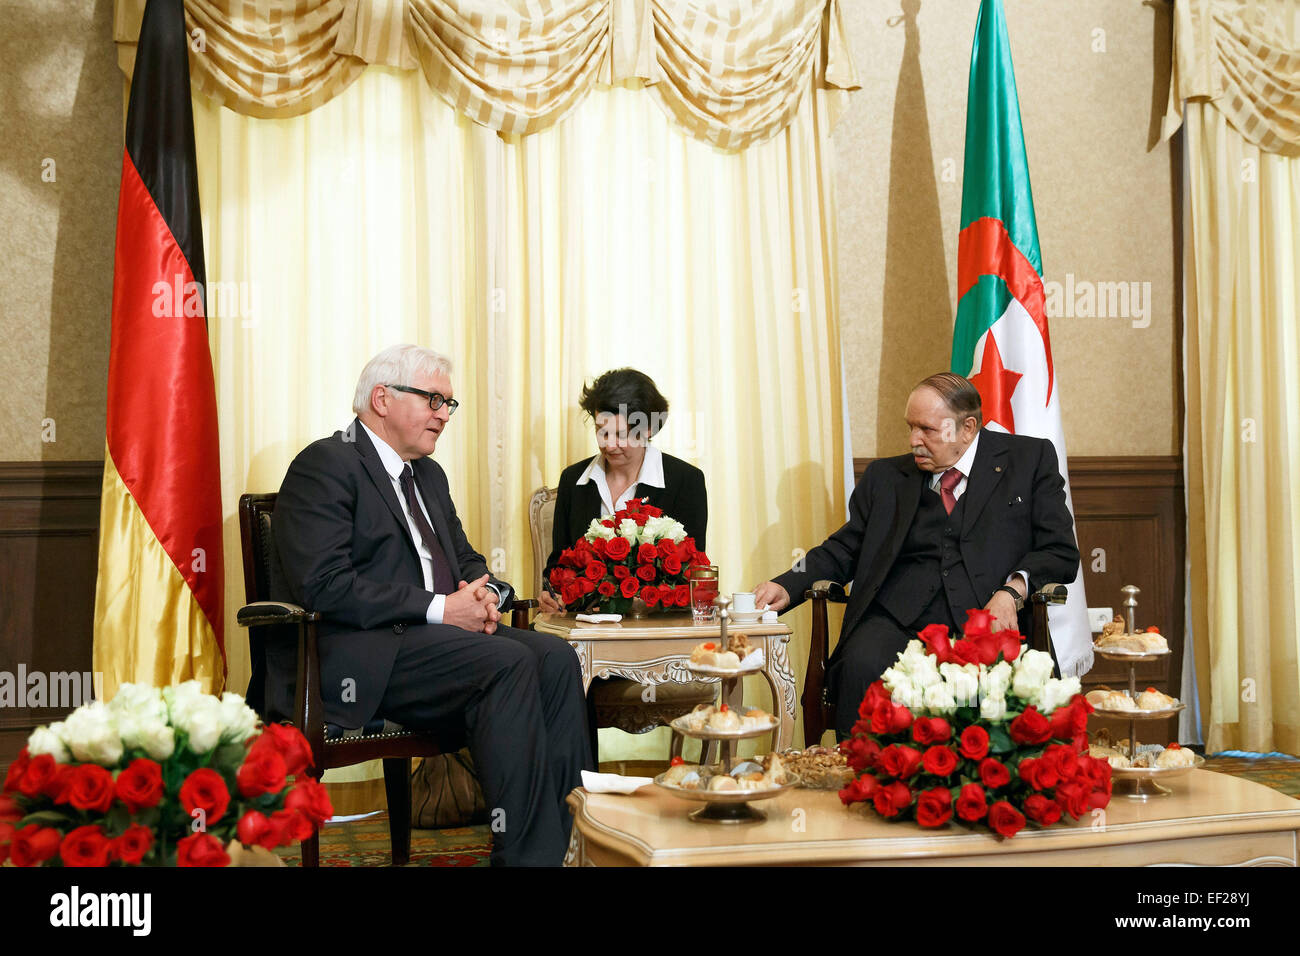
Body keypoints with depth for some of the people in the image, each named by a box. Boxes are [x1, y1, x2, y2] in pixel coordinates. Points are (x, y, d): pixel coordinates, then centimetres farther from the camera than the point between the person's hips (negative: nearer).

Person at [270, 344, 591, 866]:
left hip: (438, 630, 8)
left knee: (555, 656, -17)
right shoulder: (325, 464, -6)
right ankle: (525, 851, -26)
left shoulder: (429, 475, 23)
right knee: (509, 662, -29)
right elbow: (323, 585, -18)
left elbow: (467, 560, 27)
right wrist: (438, 608, -19)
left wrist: (485, 593, 0)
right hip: (358, 654, -8)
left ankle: (571, 819, -20)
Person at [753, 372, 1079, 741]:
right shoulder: (886, 476, 22)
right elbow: (842, 550, 21)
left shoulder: (1030, 459, 13)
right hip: (897, 617, 2)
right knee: (863, 666, -32)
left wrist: (1013, 590, -12)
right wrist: (787, 586, 1)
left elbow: (1060, 551, 8)